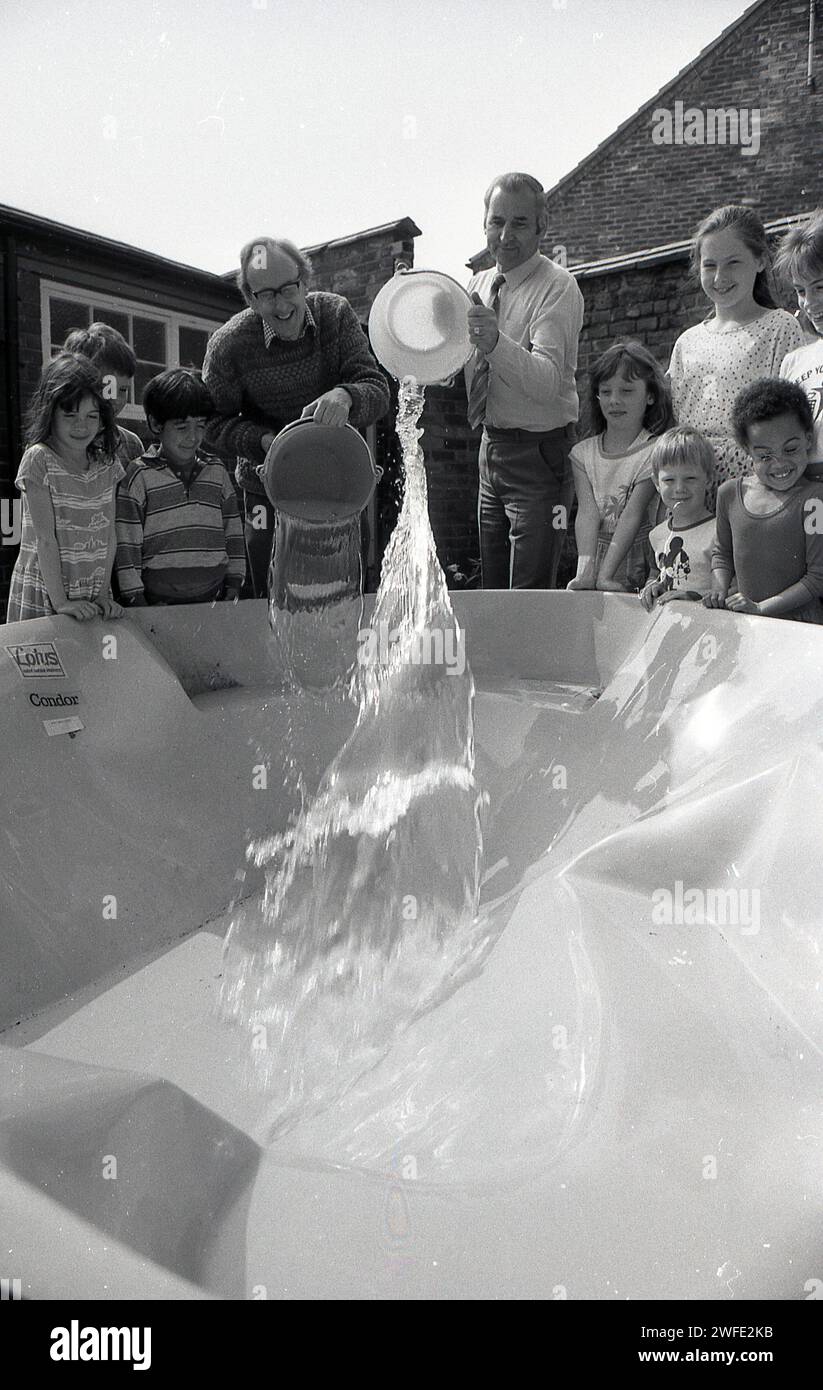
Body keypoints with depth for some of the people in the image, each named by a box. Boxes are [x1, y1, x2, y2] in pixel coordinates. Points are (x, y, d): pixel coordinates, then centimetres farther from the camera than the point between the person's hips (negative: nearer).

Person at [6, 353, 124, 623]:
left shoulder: (107, 463, 5)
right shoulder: (38, 460, -9)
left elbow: (109, 535, 3)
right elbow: (45, 538, -12)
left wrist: (103, 594, -3)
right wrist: (60, 600, -15)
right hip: (43, 597, -4)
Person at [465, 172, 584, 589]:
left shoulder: (558, 287, -12)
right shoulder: (478, 285, 10)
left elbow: (547, 381, -27)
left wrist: (496, 343, -42)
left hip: (539, 454, -7)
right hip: (491, 448, 7)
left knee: (531, 598, -7)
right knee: (492, 590, 15)